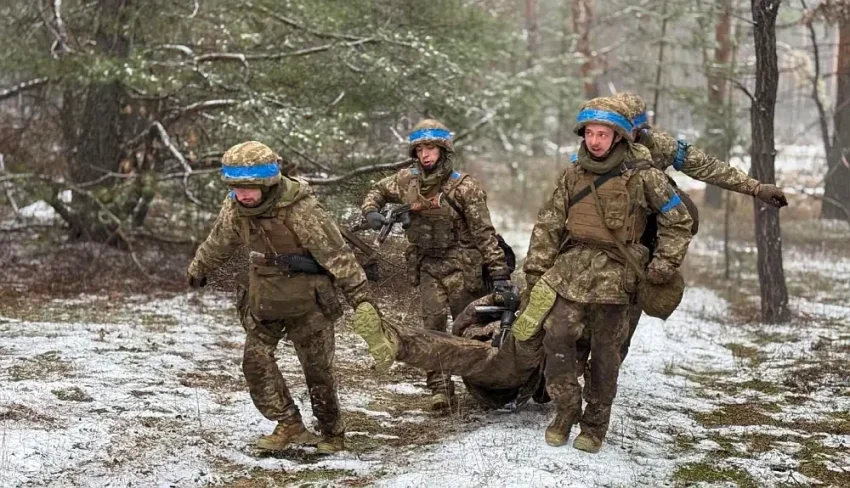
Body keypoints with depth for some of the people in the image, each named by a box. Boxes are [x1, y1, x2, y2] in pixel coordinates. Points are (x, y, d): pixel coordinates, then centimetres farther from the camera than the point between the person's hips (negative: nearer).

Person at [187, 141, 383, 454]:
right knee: (256, 360, -5)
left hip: (306, 298, -5)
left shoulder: (300, 208, -27)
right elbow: (218, 243, 13)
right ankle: (290, 426, 5)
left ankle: (333, 434, 19)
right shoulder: (234, 208, -9)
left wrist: (361, 299, -27)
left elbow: (336, 254, -24)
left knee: (318, 369, 2)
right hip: (264, 296, 5)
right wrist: (198, 270, 28)